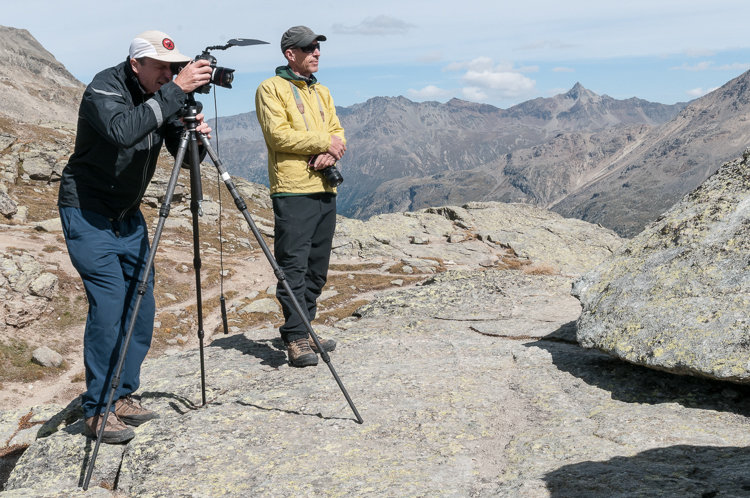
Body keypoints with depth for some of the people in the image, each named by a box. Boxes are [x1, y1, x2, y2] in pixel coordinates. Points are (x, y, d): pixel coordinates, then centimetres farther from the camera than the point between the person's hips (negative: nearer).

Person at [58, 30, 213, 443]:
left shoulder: (161, 97, 2)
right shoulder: (103, 89, -17)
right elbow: (123, 131, -39)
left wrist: (194, 134, -21)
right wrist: (175, 92, -39)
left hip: (129, 215, 7)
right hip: (88, 213, -7)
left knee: (141, 306, 4)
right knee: (108, 305, -14)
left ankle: (122, 397, 18)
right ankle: (96, 412, -3)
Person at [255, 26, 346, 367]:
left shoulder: (322, 92, 23)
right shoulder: (271, 88, 0)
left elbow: (338, 132, 15)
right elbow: (278, 134, -13)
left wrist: (330, 154, -7)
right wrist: (323, 141, -9)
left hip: (325, 189, 7)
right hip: (292, 189, -7)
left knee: (317, 266, 10)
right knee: (293, 266, -8)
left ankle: (305, 330, 19)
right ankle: (296, 338, -5)